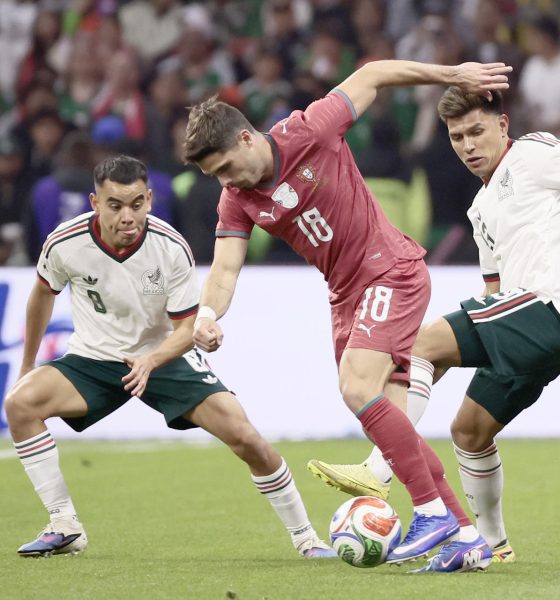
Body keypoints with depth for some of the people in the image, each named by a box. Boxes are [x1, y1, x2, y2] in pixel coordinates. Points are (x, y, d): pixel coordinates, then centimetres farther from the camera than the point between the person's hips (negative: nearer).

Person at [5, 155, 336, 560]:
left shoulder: (172, 249, -22)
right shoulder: (65, 244, -19)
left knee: (242, 434, -18)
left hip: (165, 356, -1)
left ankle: (305, 537, 2)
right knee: (20, 402, -26)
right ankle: (64, 528, -15)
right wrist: (28, 365, 14)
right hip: (94, 359, 1)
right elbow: (44, 293, 5)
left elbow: (188, 328, -14)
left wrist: (150, 361, -35)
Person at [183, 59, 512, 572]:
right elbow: (225, 268, -9)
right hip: (346, 294, 7)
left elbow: (371, 76, -6)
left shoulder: (307, 134, -17)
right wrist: (207, 317, -30)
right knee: (388, 422, 2)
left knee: (359, 390, -23)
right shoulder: (238, 200, 0)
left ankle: (434, 511, -16)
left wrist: (455, 75, 0)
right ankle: (467, 536, 7)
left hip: (392, 272, -7)